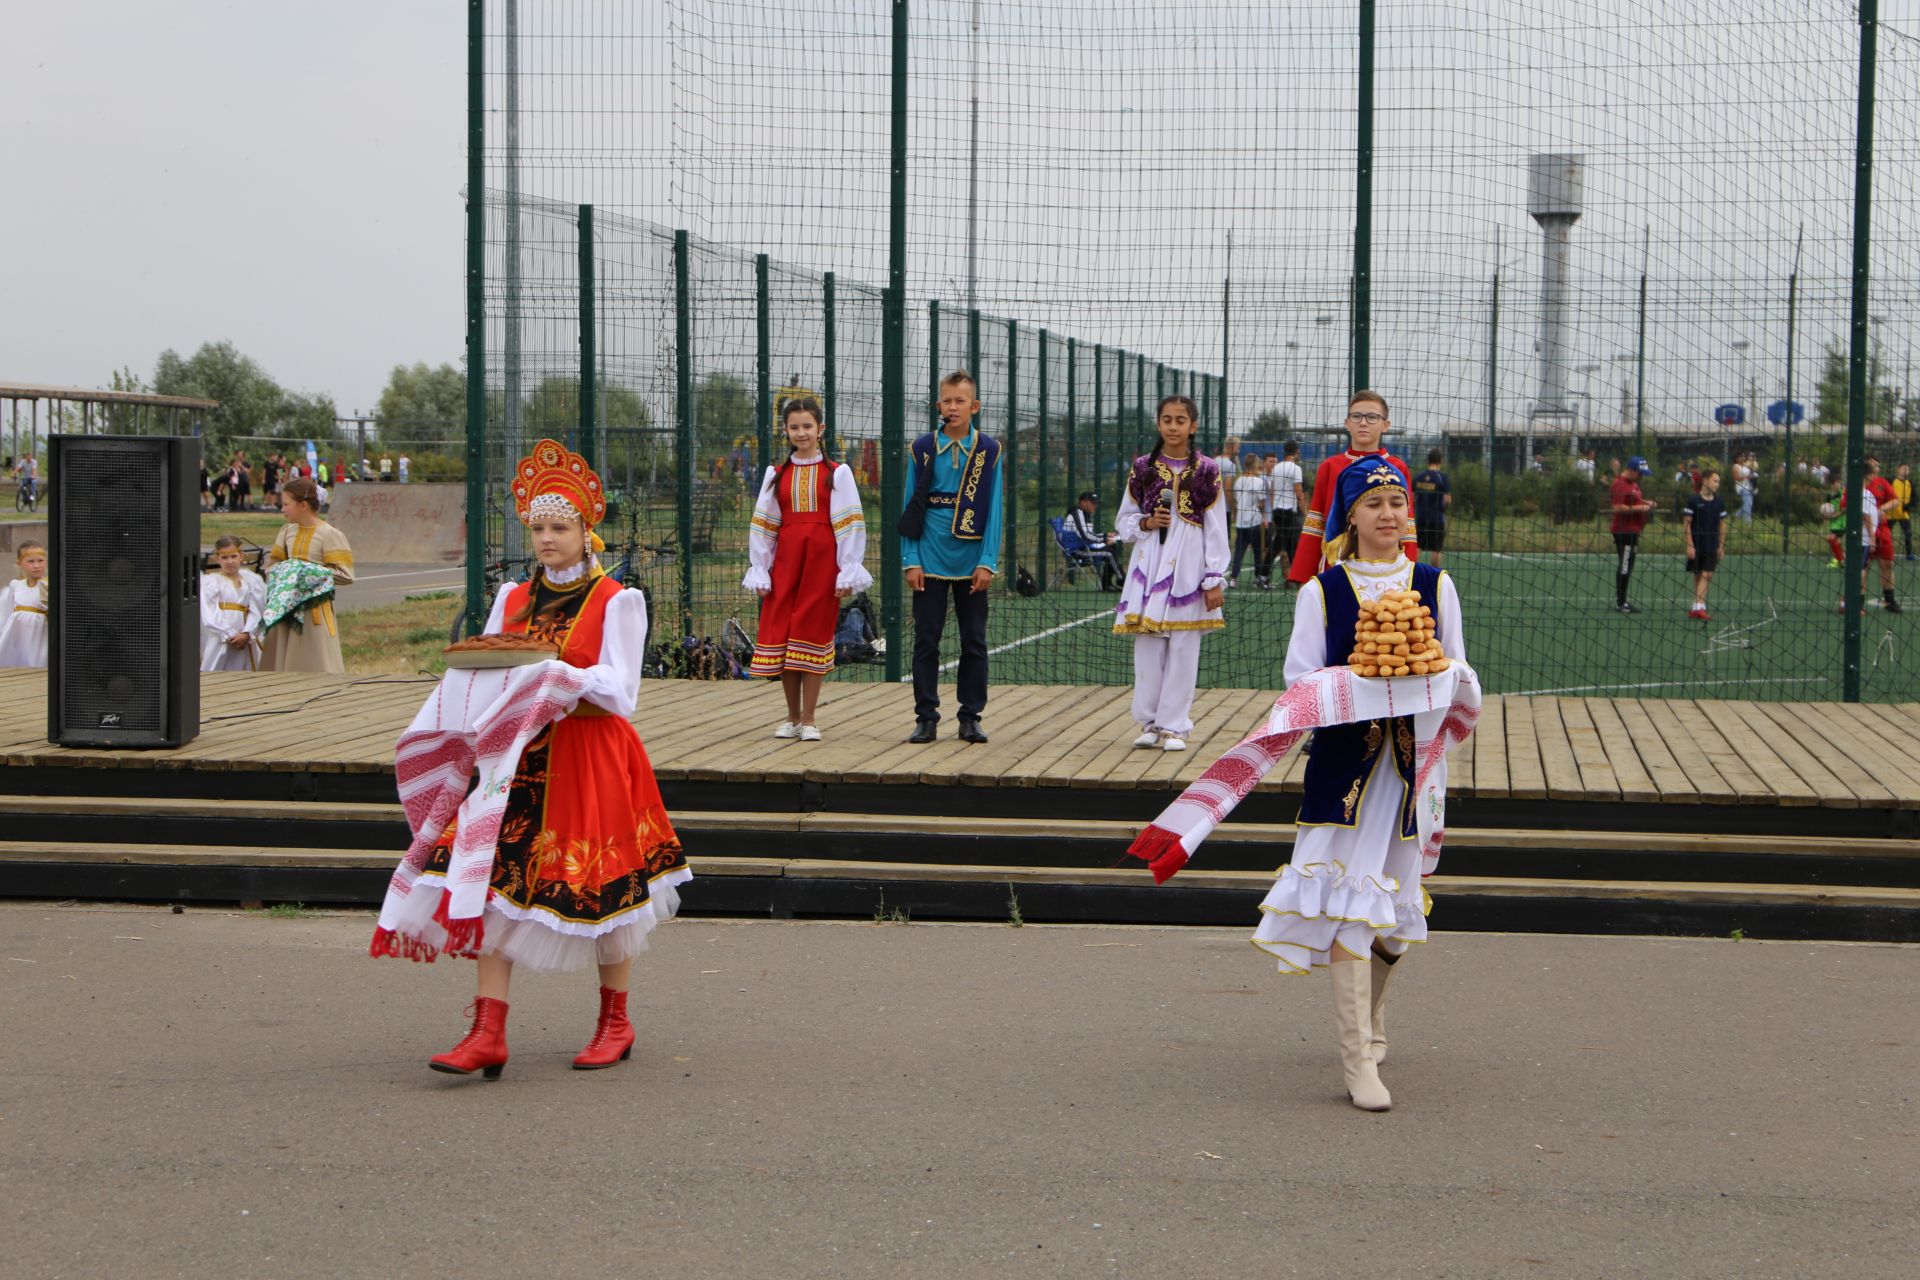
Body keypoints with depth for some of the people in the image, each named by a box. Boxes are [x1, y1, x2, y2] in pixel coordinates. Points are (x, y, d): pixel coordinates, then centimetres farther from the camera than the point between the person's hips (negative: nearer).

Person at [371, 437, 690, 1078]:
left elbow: (620, 692, -9)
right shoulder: (512, 598, 14)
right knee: (493, 880, -6)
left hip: (590, 758, -4)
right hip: (516, 756, 4)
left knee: (598, 886, 3)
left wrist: (561, 673, -24)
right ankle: (488, 1034, -7)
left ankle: (615, 1022, 21)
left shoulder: (616, 601, -1)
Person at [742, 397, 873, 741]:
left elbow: (849, 525, -2)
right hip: (785, 558, 3)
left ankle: (809, 720, 5)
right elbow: (762, 525, 10)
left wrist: (848, 572, -7)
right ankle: (792, 718, 13)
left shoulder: (837, 473, 1)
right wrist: (759, 570, 4)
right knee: (781, 633, 1)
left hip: (822, 558, -3)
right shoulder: (776, 474, 10)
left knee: (815, 633, -2)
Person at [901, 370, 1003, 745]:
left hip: (971, 563, 0)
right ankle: (926, 717, 10)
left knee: (974, 642, 5)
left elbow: (993, 510, 1)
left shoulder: (989, 450, 1)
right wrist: (911, 560, -2)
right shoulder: (924, 448, 2)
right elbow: (911, 507, 4)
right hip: (930, 560, 0)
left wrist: (988, 562, -5)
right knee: (925, 641, 3)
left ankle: (971, 717, 14)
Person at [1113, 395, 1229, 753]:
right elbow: (1124, 519, 13)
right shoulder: (1143, 468, 6)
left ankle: (1174, 726, 6)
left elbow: (1216, 529, 1)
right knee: (1148, 645, 0)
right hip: (1149, 563, 1)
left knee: (1183, 648, -1)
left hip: (1188, 566, -1)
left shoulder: (1207, 471, 2)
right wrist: (1146, 523, -9)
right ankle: (1149, 723, 10)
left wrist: (1215, 580, -3)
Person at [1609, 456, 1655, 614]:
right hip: (1624, 531, -10)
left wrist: (1646, 503, 13)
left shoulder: (1634, 484, 17)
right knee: (1624, 567, -9)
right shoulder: (1620, 485, -15)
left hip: (1633, 532, 10)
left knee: (1627, 568, 13)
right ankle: (1619, 603, -7)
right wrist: (1639, 508, -21)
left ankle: (1622, 602, 19)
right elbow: (1618, 508, -23)